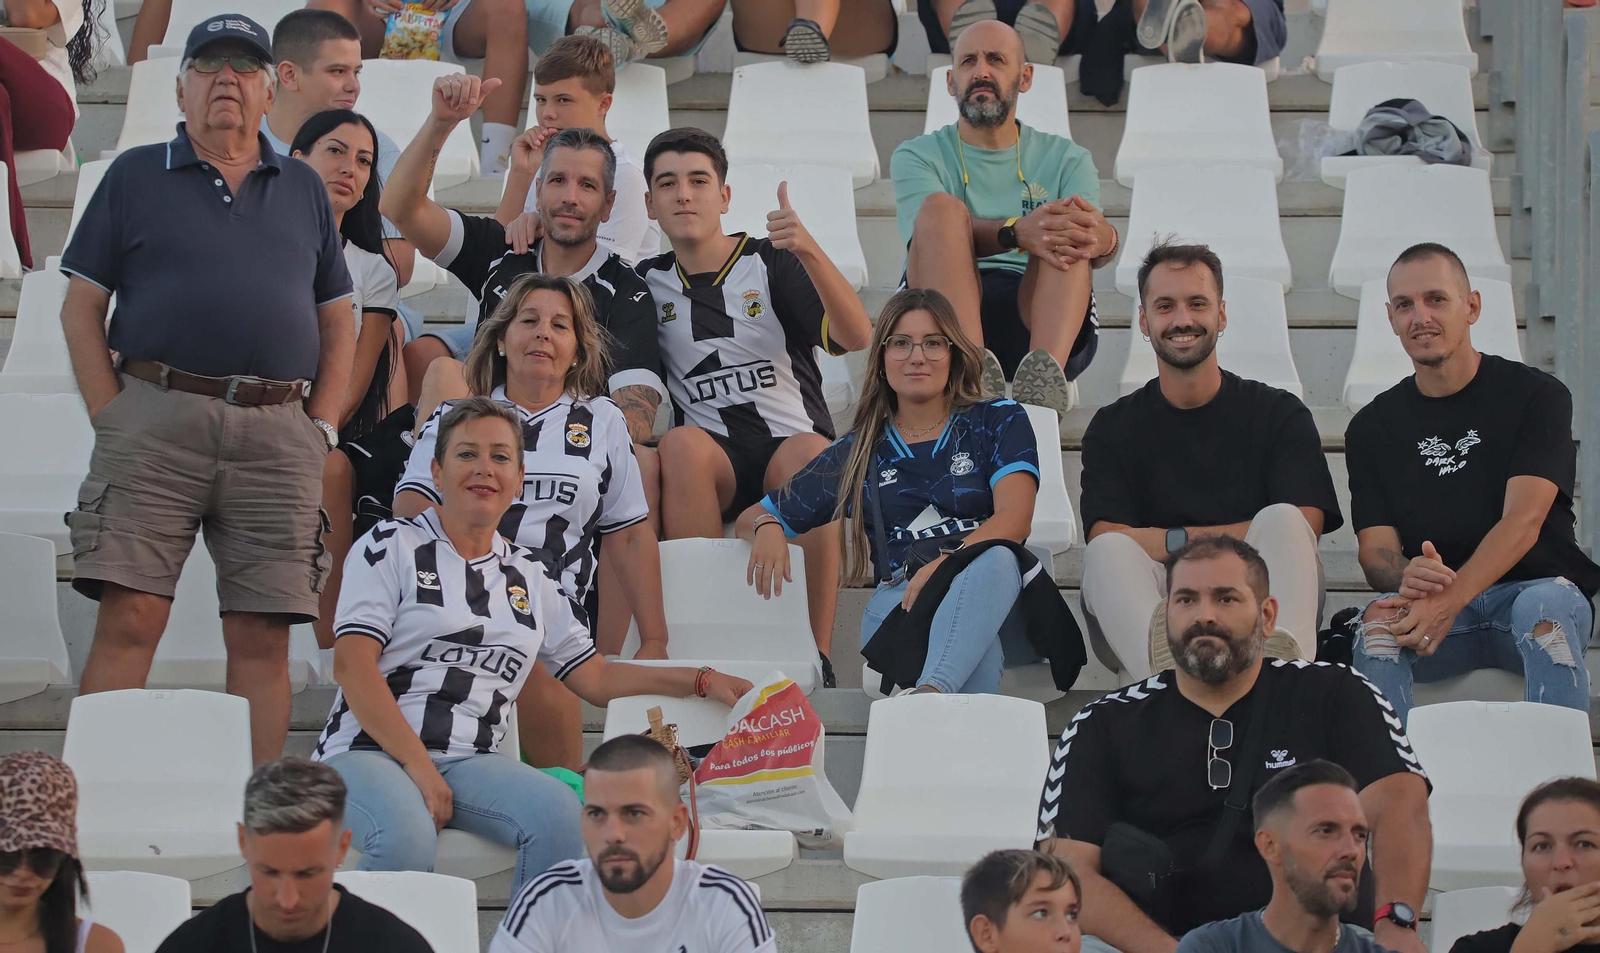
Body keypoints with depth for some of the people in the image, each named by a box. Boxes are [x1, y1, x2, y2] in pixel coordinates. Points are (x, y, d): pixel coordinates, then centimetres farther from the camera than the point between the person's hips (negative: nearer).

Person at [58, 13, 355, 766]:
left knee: (262, 638, -1)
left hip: (279, 431, 2)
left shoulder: (304, 189, 19)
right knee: (128, 620, -10)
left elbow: (338, 324, 21)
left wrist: (322, 427, 7)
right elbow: (81, 308, 8)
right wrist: (110, 417, -3)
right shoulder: (135, 177, 12)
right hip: (155, 420, -2)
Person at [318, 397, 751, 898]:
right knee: (406, 839, -38)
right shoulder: (391, 546, 5)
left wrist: (702, 682, 11)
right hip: (367, 751, -4)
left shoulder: (528, 576, 20)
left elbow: (594, 677, 22)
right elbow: (353, 665, -6)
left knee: (560, 814, -28)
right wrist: (418, 767, -15)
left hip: (470, 762, 4)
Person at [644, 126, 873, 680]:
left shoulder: (771, 263, 5)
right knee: (682, 442, -33)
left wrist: (809, 252, -27)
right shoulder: (649, 282, 14)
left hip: (790, 443, -1)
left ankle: (817, 654, -32)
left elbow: (856, 338, -9)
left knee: (808, 451, -36)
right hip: (711, 467, 2)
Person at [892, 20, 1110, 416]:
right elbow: (939, 232, -9)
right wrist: (1016, 232, -31)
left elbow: (1096, 235, -2)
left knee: (1067, 226, -24)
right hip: (941, 323, -1)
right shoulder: (917, 156, 14)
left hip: (1039, 317, 1)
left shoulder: (1066, 159, 20)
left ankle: (1046, 369, -50)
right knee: (943, 207, -25)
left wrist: (1102, 239, -29)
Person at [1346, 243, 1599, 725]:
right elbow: (1375, 549, 1)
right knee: (1377, 623, -31)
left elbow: (1523, 521, -13)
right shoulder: (1372, 427, 10)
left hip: (1535, 586, -2)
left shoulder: (1537, 396, 0)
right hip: (1434, 606, 2)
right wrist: (1407, 578, -26)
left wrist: (1448, 602, -29)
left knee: (1546, 604, -36)